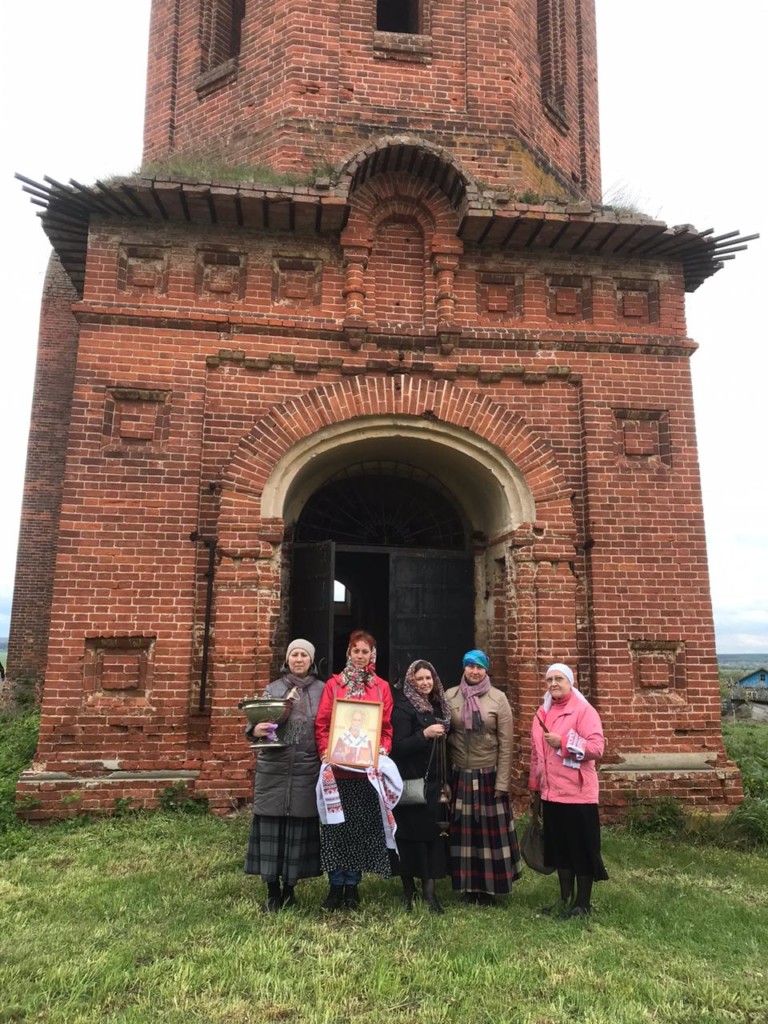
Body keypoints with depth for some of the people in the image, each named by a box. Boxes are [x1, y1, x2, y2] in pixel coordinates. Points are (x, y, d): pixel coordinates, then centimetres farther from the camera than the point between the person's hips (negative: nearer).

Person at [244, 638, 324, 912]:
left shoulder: (322, 690, 5)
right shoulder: (273, 689, 6)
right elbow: (258, 719, 1)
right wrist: (256, 730, -22)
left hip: (306, 770, 0)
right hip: (274, 769, 0)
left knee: (299, 827, 3)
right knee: (271, 826, 0)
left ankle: (290, 888, 19)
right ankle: (272, 891, 13)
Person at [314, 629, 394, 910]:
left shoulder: (381, 687, 6)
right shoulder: (334, 684, 4)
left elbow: (387, 727, 6)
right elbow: (321, 723, 0)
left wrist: (382, 751, -9)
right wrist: (325, 752, -13)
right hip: (336, 767, -1)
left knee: (362, 825, 7)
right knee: (336, 824, 4)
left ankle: (352, 884, 21)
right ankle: (336, 885, 18)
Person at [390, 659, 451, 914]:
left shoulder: (438, 706, 11)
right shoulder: (403, 707, -10)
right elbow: (397, 747, -17)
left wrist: (443, 779, 17)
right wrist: (424, 734, -28)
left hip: (432, 781, 6)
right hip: (409, 781, -6)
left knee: (431, 832, 2)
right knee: (410, 833, -1)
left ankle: (428, 888, 9)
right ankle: (408, 888, 12)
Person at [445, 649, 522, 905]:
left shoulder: (498, 698, -4)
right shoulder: (450, 697, 0)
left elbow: (505, 743, -4)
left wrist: (502, 782, -7)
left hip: (488, 775, -1)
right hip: (459, 775, 1)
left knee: (490, 830, 5)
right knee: (463, 830, 8)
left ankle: (488, 887, 20)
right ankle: (467, 887, 22)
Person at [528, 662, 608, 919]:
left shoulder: (584, 710, -11)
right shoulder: (542, 713, 10)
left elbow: (597, 747, -19)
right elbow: (536, 752, 15)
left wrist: (563, 743, -24)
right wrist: (535, 785, 16)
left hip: (578, 793, -7)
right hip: (551, 793, 7)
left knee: (582, 849, 4)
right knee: (558, 847, 15)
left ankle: (583, 903, 18)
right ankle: (565, 899, 28)